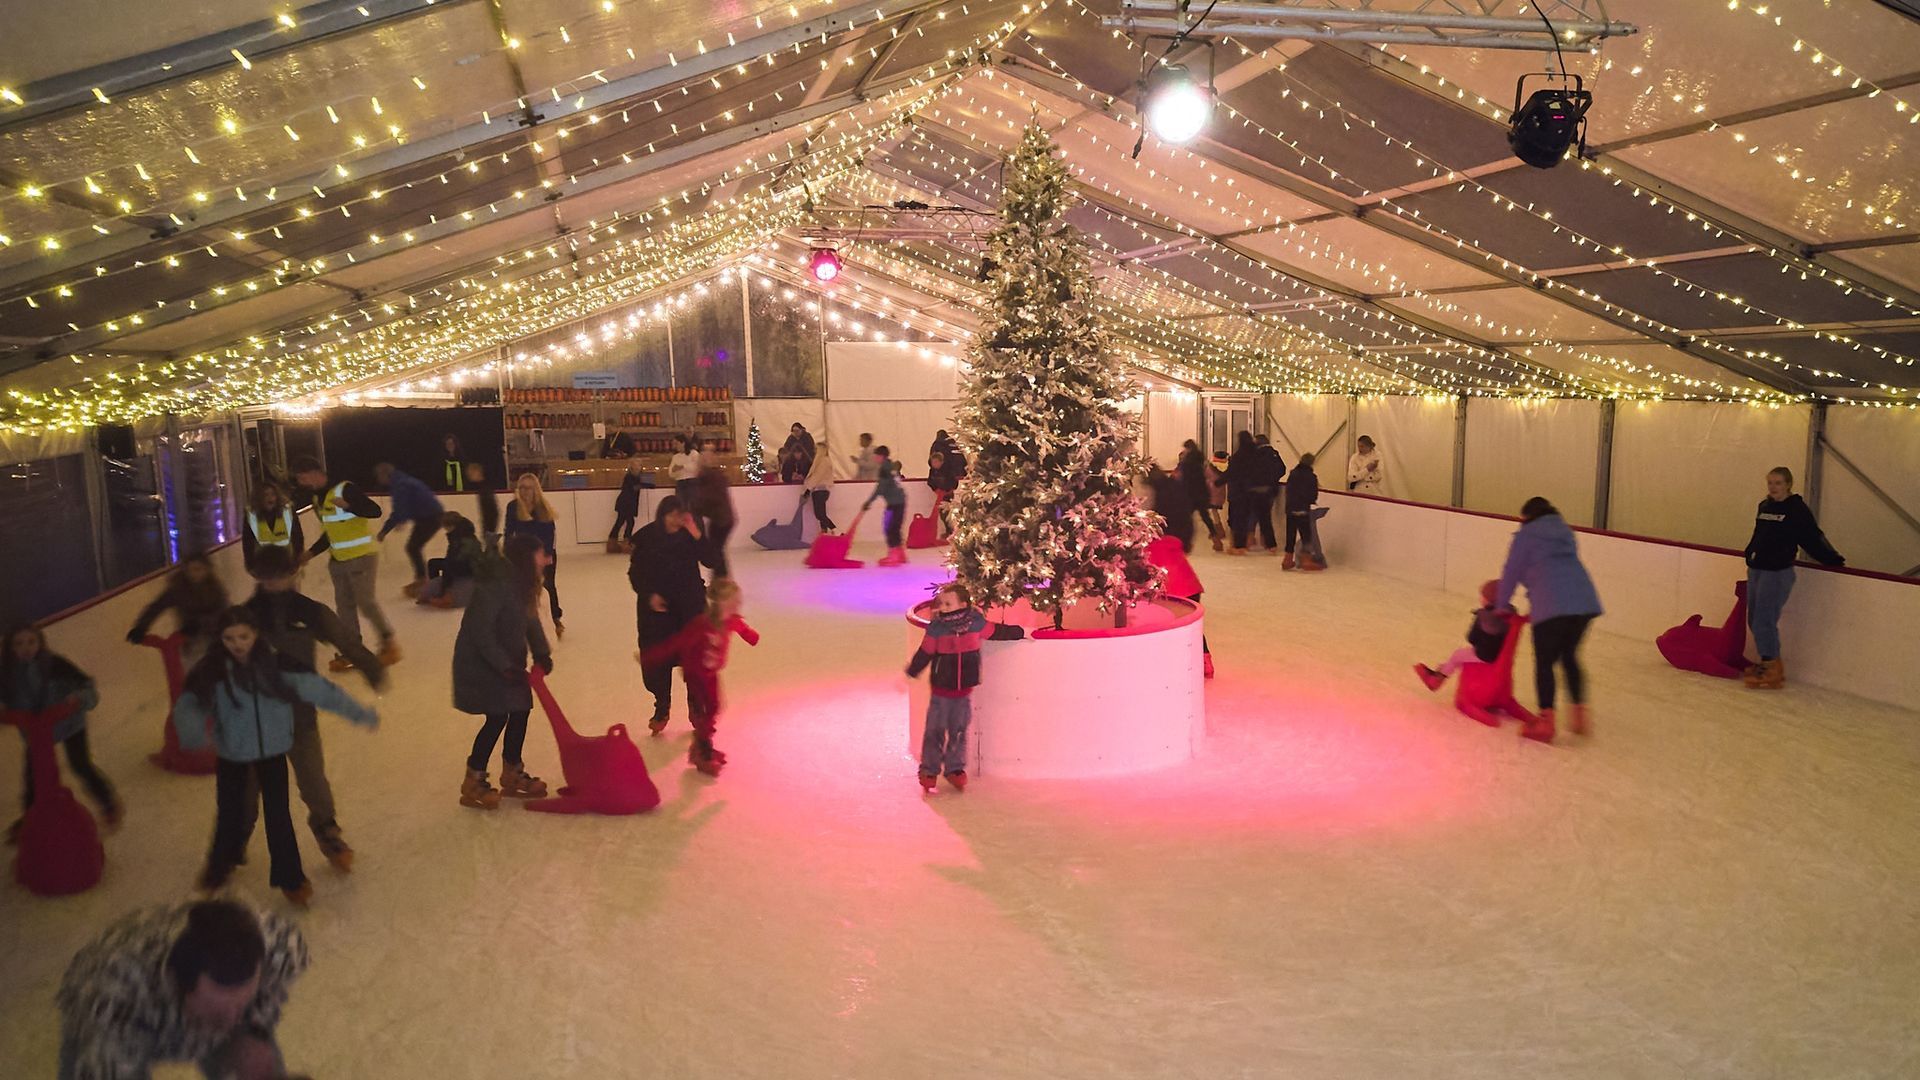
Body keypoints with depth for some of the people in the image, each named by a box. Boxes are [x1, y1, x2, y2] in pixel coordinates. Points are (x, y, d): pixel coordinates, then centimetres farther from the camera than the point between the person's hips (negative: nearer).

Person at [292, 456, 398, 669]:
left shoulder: (345, 489, -15)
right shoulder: (317, 499, 12)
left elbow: (375, 511, -23)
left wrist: (347, 506, -36)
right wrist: (311, 552, 12)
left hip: (362, 557, -8)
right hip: (337, 560, 8)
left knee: (367, 602, -7)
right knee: (344, 606, 8)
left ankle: (388, 641, 11)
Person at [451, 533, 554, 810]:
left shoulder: (520, 583, 3)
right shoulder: (496, 585, -26)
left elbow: (531, 620, 5)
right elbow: (481, 632, -26)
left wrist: (541, 653, -10)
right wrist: (504, 666, -23)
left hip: (508, 661, 9)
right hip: (481, 663, -9)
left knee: (520, 712, 9)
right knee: (497, 718, -8)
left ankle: (512, 775, 25)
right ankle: (473, 784, 7)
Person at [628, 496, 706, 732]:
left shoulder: (691, 533, -6)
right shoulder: (646, 537, -8)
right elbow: (635, 572, 1)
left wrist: (696, 535, -27)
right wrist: (649, 595, -11)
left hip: (690, 603, 0)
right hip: (656, 605, 0)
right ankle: (661, 709, 23)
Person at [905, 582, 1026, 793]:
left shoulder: (975, 623, -5)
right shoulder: (936, 628, -10)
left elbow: (997, 632, 10)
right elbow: (924, 653, -3)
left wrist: (1021, 632, 18)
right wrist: (910, 674, -3)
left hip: (964, 690, 2)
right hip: (941, 690, -2)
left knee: (959, 731, 11)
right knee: (935, 731, 2)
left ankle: (955, 768, 25)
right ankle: (929, 770, 15)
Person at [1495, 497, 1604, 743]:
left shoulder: (1526, 535, 9)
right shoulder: (1565, 531, 26)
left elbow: (1512, 573, 10)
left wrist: (1502, 605, 24)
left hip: (1551, 605, -6)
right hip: (1584, 600, 6)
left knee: (1545, 662, 3)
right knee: (1570, 657, 21)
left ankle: (1546, 722, 1)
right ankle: (1580, 713, 18)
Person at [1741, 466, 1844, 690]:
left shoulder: (1798, 509, -7)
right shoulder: (1764, 506, 10)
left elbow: (1813, 539, -4)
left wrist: (1835, 561, -3)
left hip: (1778, 573, -7)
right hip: (1755, 570, 7)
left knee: (1764, 621, -10)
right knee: (1754, 621, 9)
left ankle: (1773, 671, 0)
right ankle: (1767, 663, 21)